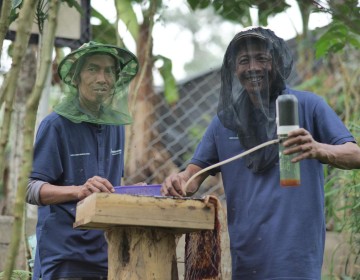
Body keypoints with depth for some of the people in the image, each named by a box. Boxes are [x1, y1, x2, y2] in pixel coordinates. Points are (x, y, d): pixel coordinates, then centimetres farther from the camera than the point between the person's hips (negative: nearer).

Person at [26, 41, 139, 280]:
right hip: (64, 256, -5)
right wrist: (79, 191, -29)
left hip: (108, 251, 5)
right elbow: (32, 189, -14)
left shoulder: (116, 126, 9)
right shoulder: (56, 125, -8)